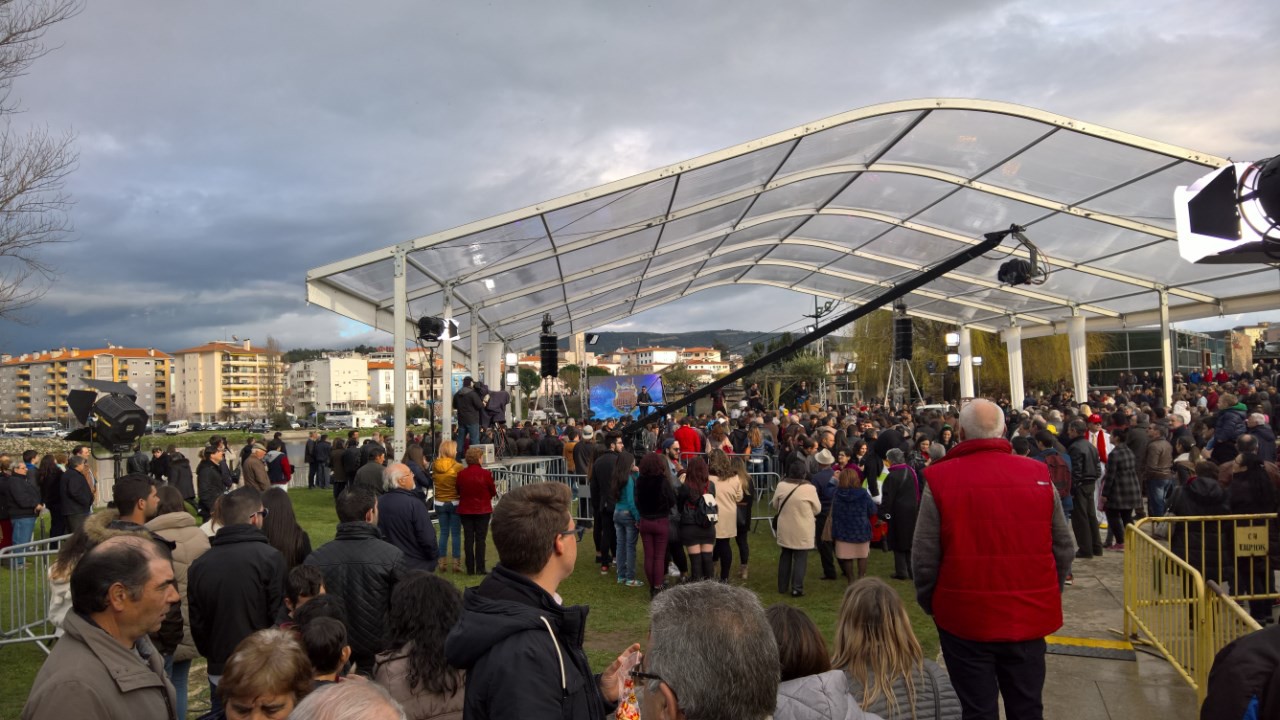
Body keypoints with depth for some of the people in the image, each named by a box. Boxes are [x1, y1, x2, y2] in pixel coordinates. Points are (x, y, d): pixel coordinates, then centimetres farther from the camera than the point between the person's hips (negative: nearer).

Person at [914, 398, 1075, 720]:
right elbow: (1064, 548, 4)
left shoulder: (939, 479, -11)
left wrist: (930, 604, 7)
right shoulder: (1039, 475, -3)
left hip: (965, 619, -2)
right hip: (1030, 616, 3)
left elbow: (924, 557, -10)